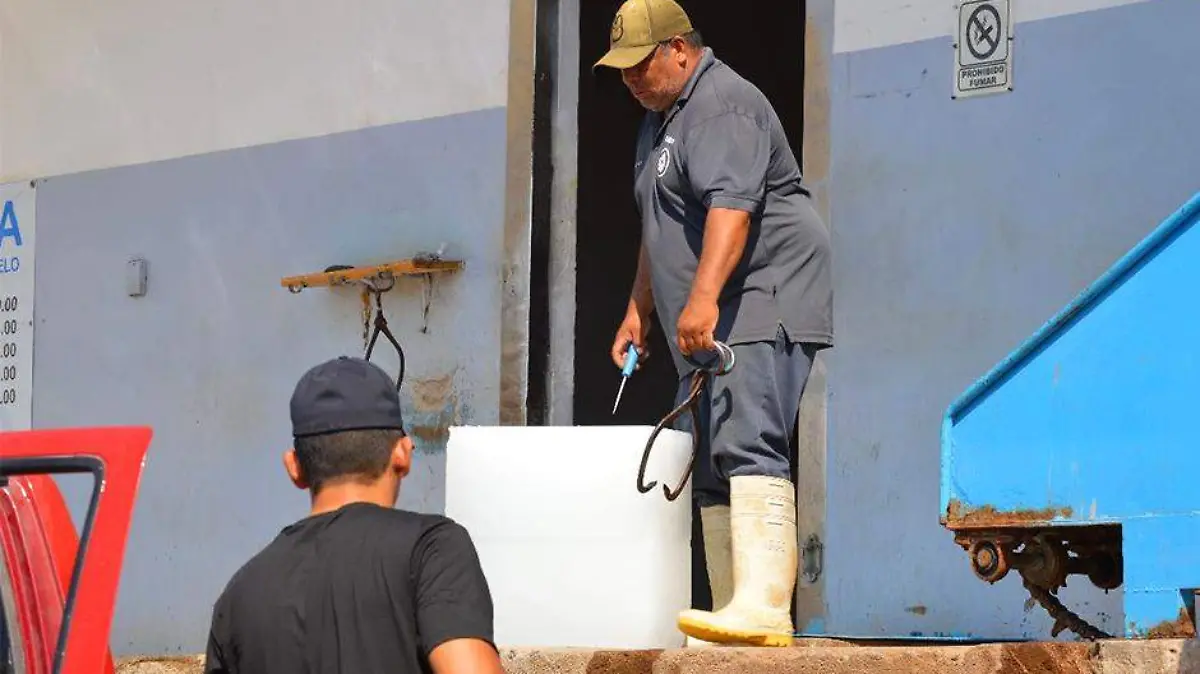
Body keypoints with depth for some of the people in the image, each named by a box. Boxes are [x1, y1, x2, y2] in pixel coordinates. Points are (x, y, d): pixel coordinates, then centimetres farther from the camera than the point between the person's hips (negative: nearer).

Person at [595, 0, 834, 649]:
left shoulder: (723, 106, -12)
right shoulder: (659, 120, 23)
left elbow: (732, 205, -27)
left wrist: (703, 297, -37)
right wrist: (639, 311, 30)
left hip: (762, 302, -11)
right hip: (707, 326, 11)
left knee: (748, 448, -23)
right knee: (710, 470, 7)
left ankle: (763, 608, -33)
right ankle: (730, 613, 8)